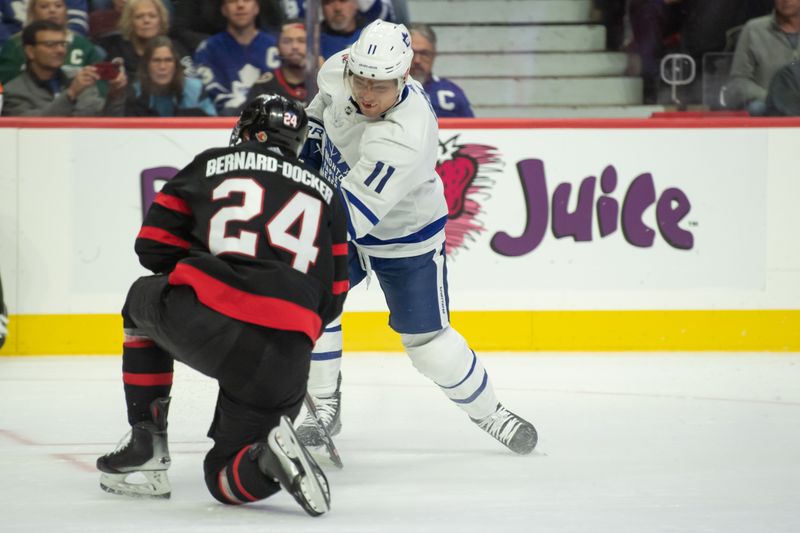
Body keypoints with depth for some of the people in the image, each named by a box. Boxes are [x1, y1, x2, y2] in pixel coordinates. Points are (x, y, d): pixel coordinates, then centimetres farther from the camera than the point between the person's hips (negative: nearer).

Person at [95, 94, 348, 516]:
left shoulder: (210, 165, 18)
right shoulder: (326, 195, 24)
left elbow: (153, 246, 18)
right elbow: (332, 296, 22)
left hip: (197, 323, -2)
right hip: (283, 361, 2)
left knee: (143, 301, 36)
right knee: (226, 480, 19)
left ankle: (147, 444, 25)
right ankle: (271, 453, -17)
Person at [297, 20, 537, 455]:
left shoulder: (404, 140, -41)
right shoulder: (340, 69, -20)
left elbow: (351, 214, -43)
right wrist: (309, 139, 2)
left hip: (404, 238, -6)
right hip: (339, 214, 6)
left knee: (428, 343, -1)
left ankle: (489, 413, 24)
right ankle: (325, 407, 6)